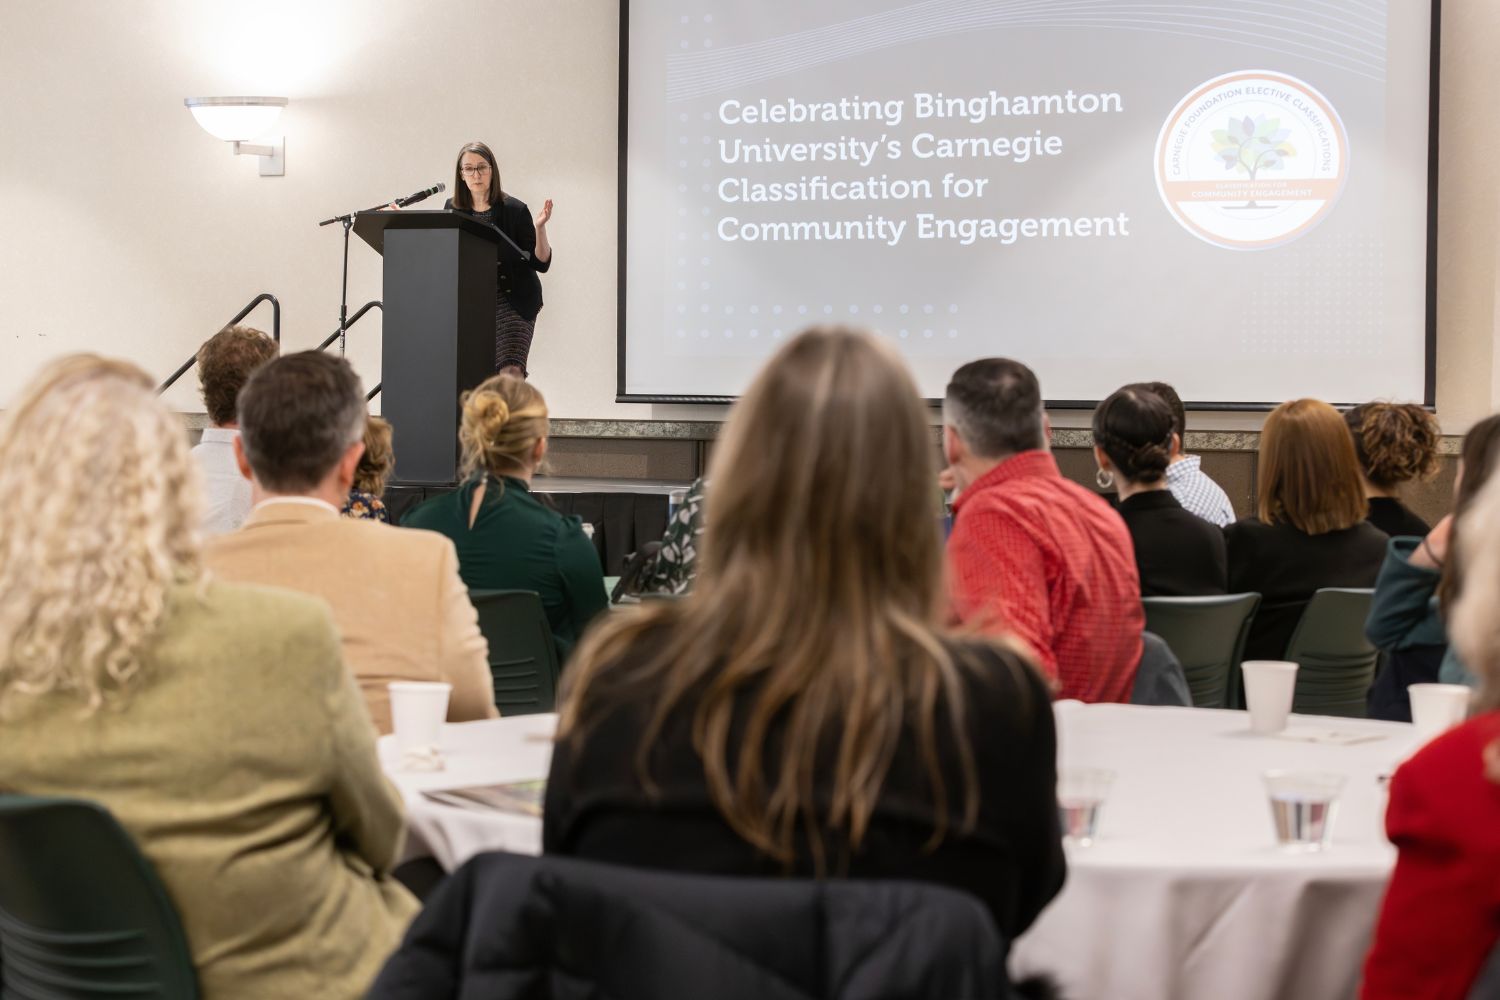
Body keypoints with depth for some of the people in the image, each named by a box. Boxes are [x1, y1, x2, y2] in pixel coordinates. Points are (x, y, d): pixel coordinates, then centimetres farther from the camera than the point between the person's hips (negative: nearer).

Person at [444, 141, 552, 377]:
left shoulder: (514, 210, -4)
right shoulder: (453, 209, 7)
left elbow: (541, 263, -4)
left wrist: (539, 227, -20)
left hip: (511, 303, -4)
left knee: (511, 372, -19)